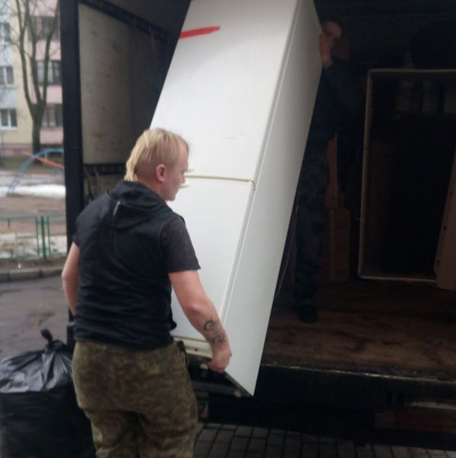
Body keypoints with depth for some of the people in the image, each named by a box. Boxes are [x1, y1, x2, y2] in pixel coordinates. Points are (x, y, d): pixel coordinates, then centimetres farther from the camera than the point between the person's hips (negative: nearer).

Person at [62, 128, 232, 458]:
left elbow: (69, 276, 13)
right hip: (147, 361, -6)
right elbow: (195, 304, -23)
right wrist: (221, 344, -6)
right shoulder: (167, 224, -18)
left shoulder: (93, 211, 1)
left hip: (89, 357, 6)